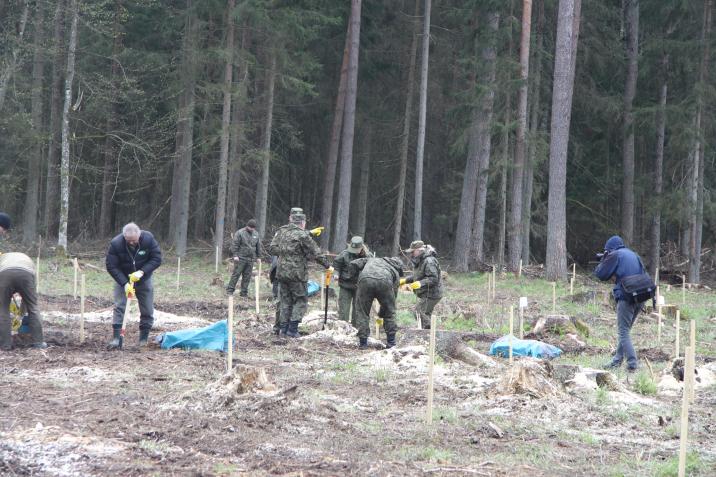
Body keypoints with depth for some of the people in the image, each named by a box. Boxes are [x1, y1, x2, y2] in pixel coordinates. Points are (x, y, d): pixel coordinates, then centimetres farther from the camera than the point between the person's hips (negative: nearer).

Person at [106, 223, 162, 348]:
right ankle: (116, 338, -12)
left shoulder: (148, 239, -23)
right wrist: (125, 283, -30)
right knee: (119, 306, -12)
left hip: (143, 279, 1)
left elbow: (157, 259, -17)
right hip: (123, 278, -1)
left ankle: (143, 339, 17)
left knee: (147, 310, 4)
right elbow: (111, 266, -21)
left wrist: (142, 272, -30)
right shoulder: (116, 244, -26)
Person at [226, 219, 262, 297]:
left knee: (247, 276, 5)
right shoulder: (240, 233, -5)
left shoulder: (256, 234, 13)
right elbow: (234, 244, -8)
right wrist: (235, 255, -14)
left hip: (251, 259, 5)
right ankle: (230, 290, -1)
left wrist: (259, 256, 17)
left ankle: (244, 292, 10)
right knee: (236, 274, -6)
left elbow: (258, 246, 21)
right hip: (240, 258, -5)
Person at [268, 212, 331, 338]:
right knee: (300, 301, 5)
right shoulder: (303, 235, -11)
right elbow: (316, 253, -9)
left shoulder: (281, 232, 7)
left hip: (281, 272, 6)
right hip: (297, 273, -6)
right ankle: (292, 329, -2)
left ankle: (283, 327, 15)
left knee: (285, 301, 15)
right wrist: (327, 266, 2)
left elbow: (272, 249, 7)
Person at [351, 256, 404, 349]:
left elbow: (353, 264, 27)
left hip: (365, 279, 0)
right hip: (384, 282, 0)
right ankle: (391, 342, 23)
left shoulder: (371, 259, 40)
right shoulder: (395, 272, 35)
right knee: (390, 311, 21)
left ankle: (363, 343, 14)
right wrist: (381, 314, 43)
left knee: (362, 312, 14)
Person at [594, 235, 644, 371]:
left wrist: (603, 260, 16)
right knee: (625, 330, 18)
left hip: (625, 297, -7)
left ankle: (632, 362, -14)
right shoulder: (634, 255, 19)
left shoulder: (615, 255, -3)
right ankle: (618, 359, 23)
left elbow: (600, 274, -3)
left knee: (623, 331, -5)